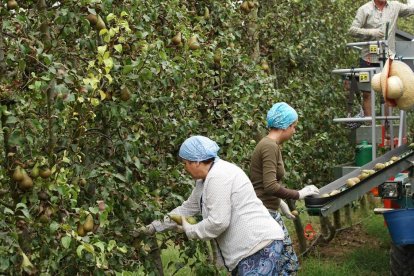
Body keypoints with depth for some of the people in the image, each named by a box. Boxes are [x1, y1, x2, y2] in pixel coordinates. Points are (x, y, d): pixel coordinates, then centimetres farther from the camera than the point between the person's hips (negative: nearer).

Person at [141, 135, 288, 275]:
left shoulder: (218, 177, -19)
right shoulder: (205, 179, 15)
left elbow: (218, 222, -23)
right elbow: (187, 208, 27)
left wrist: (190, 230, -6)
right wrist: (156, 226, 29)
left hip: (260, 247, -11)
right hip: (252, 248, 11)